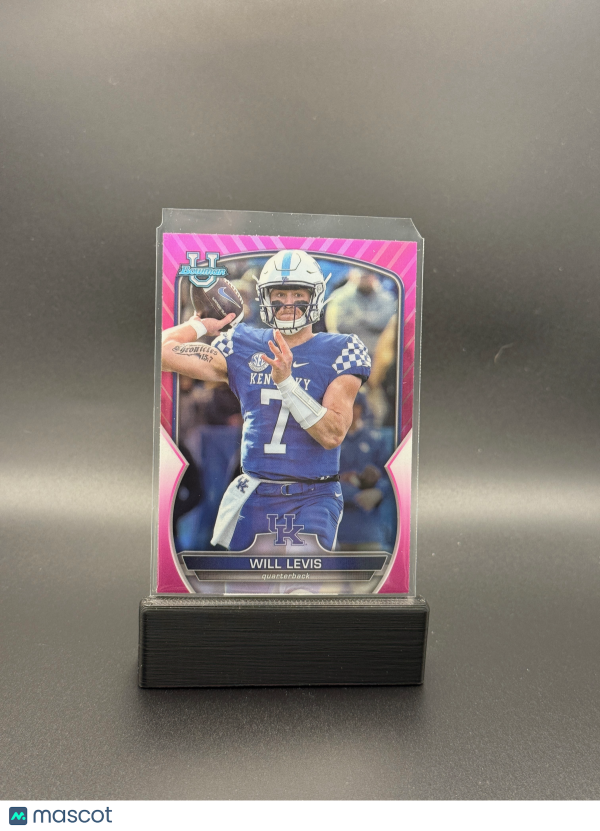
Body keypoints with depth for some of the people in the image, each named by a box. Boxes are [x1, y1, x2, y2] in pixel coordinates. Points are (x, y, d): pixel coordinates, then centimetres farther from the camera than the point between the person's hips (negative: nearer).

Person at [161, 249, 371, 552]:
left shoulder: (341, 351, -4)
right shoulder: (242, 346, 3)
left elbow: (333, 435, -15)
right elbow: (164, 351, 0)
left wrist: (285, 380, -23)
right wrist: (203, 323, 9)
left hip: (311, 500, -2)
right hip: (252, 496, 3)